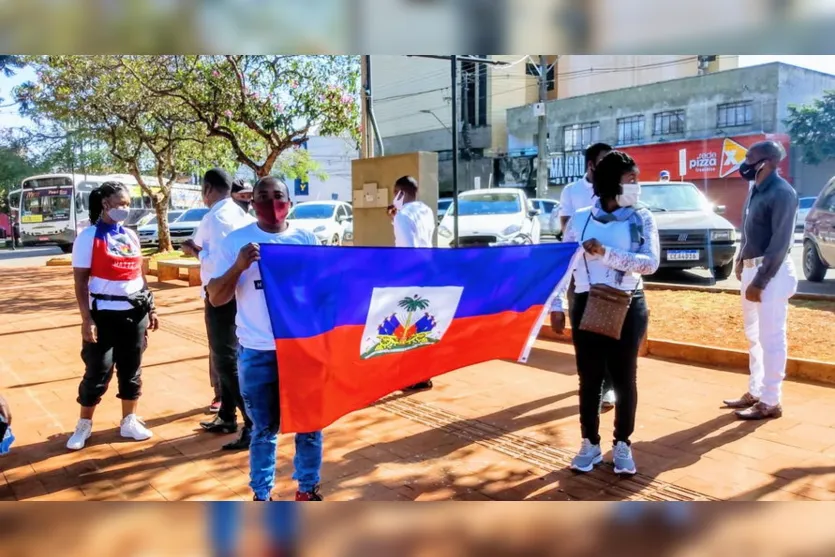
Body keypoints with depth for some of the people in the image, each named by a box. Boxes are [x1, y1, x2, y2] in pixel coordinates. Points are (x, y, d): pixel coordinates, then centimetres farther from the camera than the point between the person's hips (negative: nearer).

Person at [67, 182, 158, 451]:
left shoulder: (131, 235, 9)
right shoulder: (89, 236, -7)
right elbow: (80, 280, -9)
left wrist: (151, 308, 11)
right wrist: (87, 319, -15)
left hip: (135, 312, 5)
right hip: (105, 314, -5)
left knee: (131, 369, 11)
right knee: (98, 371, 3)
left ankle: (129, 422, 24)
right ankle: (84, 425, 21)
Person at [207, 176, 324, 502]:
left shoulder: (306, 239, 4)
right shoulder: (236, 241, -1)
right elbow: (215, 298, -4)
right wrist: (239, 266, -20)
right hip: (258, 353, -2)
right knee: (264, 429, 10)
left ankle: (307, 489, 30)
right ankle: (261, 496, 26)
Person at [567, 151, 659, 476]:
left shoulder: (642, 219, 1)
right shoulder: (581, 219, 3)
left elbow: (651, 263, -13)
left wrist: (606, 254, -22)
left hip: (628, 307, -1)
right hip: (587, 306, 1)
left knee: (624, 378, 7)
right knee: (589, 377, 7)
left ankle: (623, 445, 22)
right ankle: (590, 444, 21)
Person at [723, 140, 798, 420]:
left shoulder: (782, 193, -15)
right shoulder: (756, 190, 12)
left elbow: (780, 243, -19)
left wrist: (760, 281, -20)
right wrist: (741, 260, 10)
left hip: (771, 272, -9)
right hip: (751, 269, 9)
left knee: (772, 338, -1)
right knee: (755, 336, 16)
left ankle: (770, 402, 8)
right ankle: (755, 392, 27)